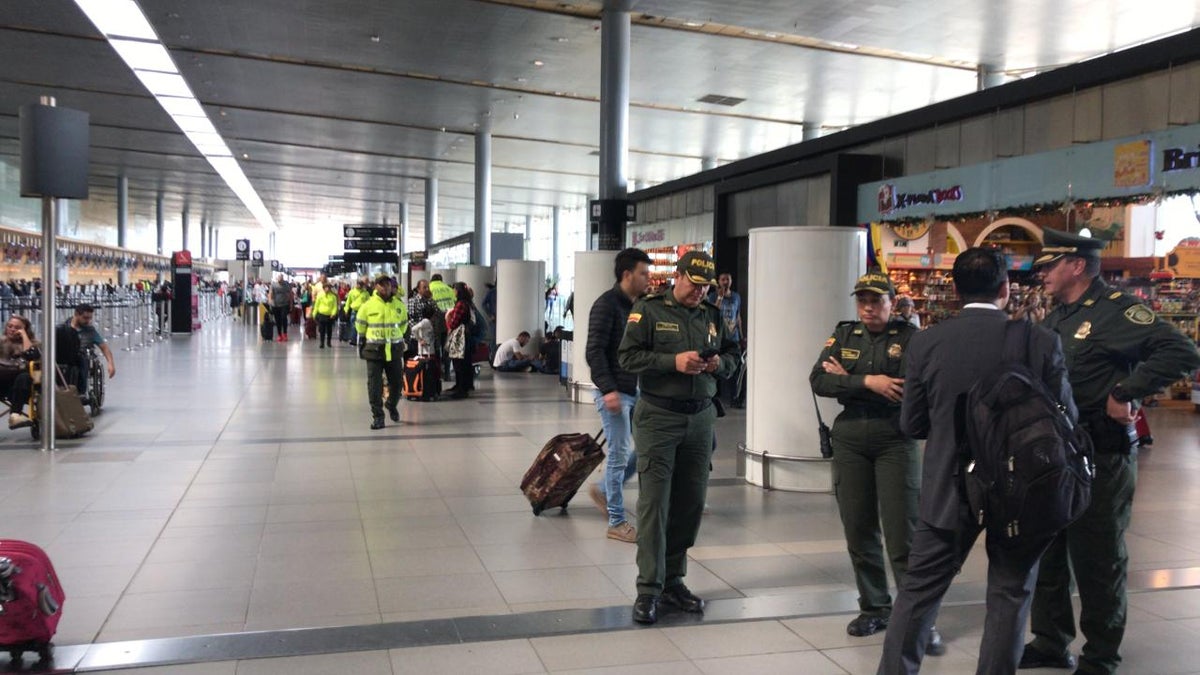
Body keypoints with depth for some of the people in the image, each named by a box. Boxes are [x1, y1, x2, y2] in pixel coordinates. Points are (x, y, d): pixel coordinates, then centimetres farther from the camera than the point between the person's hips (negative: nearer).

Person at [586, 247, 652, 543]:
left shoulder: (638, 306, 13)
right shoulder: (607, 304, -12)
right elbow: (594, 352, -17)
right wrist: (608, 389, -24)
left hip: (636, 391, 8)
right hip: (613, 393, -8)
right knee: (619, 454, -3)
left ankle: (603, 490, 27)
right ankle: (617, 523, 8)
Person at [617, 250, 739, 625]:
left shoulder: (712, 315, 12)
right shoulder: (649, 310, -3)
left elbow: (733, 353, 20)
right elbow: (627, 356, -9)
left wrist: (720, 363, -3)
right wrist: (673, 362, -18)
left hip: (700, 417, 5)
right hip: (658, 417, -5)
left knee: (691, 503, 9)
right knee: (654, 502, -6)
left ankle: (673, 580, 22)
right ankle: (649, 589, 0)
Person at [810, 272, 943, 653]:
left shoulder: (909, 337, -2)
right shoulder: (843, 335, 8)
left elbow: (910, 389, -16)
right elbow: (818, 381, -6)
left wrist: (847, 380, -11)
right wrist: (868, 382, -19)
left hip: (895, 440, -3)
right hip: (849, 440, 4)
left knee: (903, 533, -6)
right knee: (858, 530, 8)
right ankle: (874, 608, 23)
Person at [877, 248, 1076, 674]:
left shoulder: (926, 342, -7)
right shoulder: (1042, 341, -10)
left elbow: (911, 424, 0)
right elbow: (1065, 417, -2)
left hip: (950, 488, 1)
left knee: (919, 590, 11)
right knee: (1010, 594, 13)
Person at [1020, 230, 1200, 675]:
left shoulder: (1116, 310, -12)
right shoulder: (1055, 318, 14)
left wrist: (1124, 394, -24)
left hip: (1100, 455, -8)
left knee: (1097, 559, 3)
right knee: (1045, 551, 14)